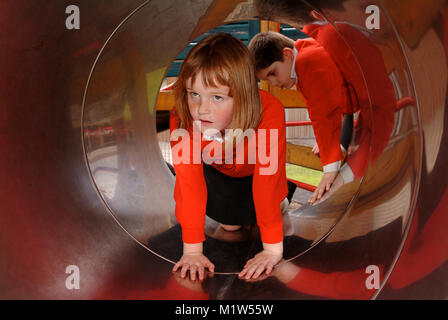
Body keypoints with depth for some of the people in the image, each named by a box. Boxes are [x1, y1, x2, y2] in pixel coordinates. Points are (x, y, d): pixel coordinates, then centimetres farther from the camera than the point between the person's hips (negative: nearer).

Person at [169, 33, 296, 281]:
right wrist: (192, 250, -31)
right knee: (229, 222, -11)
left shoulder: (269, 113, -43)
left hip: (253, 170, -1)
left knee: (250, 213, -14)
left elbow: (266, 182, -40)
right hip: (218, 170, 1)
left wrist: (273, 249, -36)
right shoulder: (182, 120, -36)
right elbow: (189, 184, -33)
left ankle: (280, 198, 17)